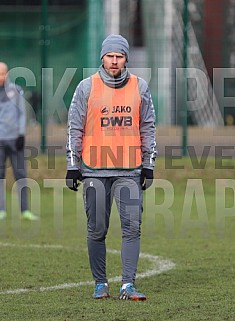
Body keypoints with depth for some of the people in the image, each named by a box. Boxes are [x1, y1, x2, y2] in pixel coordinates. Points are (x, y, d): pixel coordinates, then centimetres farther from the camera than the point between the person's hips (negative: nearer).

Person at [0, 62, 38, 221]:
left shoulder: (15, 90, 5)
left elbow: (21, 113, 7)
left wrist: (21, 134, -1)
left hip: (14, 138, 0)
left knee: (21, 174, -1)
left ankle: (25, 210, 2)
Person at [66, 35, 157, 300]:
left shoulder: (140, 87, 7)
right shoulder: (87, 87, 1)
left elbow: (147, 129, 12)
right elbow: (74, 129, 3)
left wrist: (148, 166, 8)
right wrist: (72, 167, -1)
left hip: (129, 171, 1)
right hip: (94, 170, -1)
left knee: (132, 227, -8)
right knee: (97, 230, 3)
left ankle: (128, 285, -7)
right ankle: (100, 284, 14)